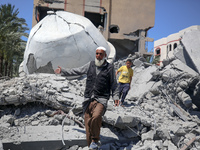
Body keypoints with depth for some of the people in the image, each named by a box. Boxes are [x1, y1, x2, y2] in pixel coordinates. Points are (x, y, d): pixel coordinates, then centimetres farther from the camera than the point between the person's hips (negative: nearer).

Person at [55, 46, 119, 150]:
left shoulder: (109, 68, 6)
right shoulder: (90, 65, 13)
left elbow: (114, 84, 12)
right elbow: (76, 71, 24)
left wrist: (115, 96, 0)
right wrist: (63, 71, 28)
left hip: (101, 99, -3)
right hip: (88, 99, 4)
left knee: (96, 116, -30)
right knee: (88, 123, 0)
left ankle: (95, 141, -11)